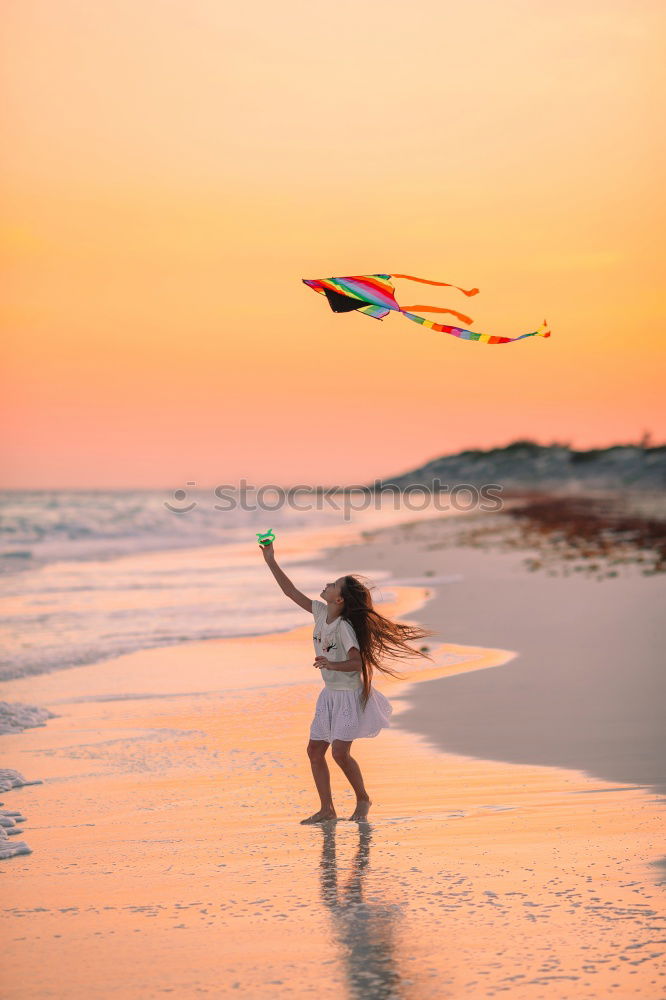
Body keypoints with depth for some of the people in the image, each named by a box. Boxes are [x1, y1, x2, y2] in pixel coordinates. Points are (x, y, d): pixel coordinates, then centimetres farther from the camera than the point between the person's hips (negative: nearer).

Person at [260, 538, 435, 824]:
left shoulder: (344, 627, -22)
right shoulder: (320, 612, -1)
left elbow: (357, 663, -27)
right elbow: (292, 592, 7)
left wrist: (332, 665, -42)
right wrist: (271, 562, 5)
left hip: (350, 695, -8)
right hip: (330, 694, 8)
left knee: (340, 752, -14)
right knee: (315, 750, 4)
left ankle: (363, 799, 8)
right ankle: (327, 809, 12)